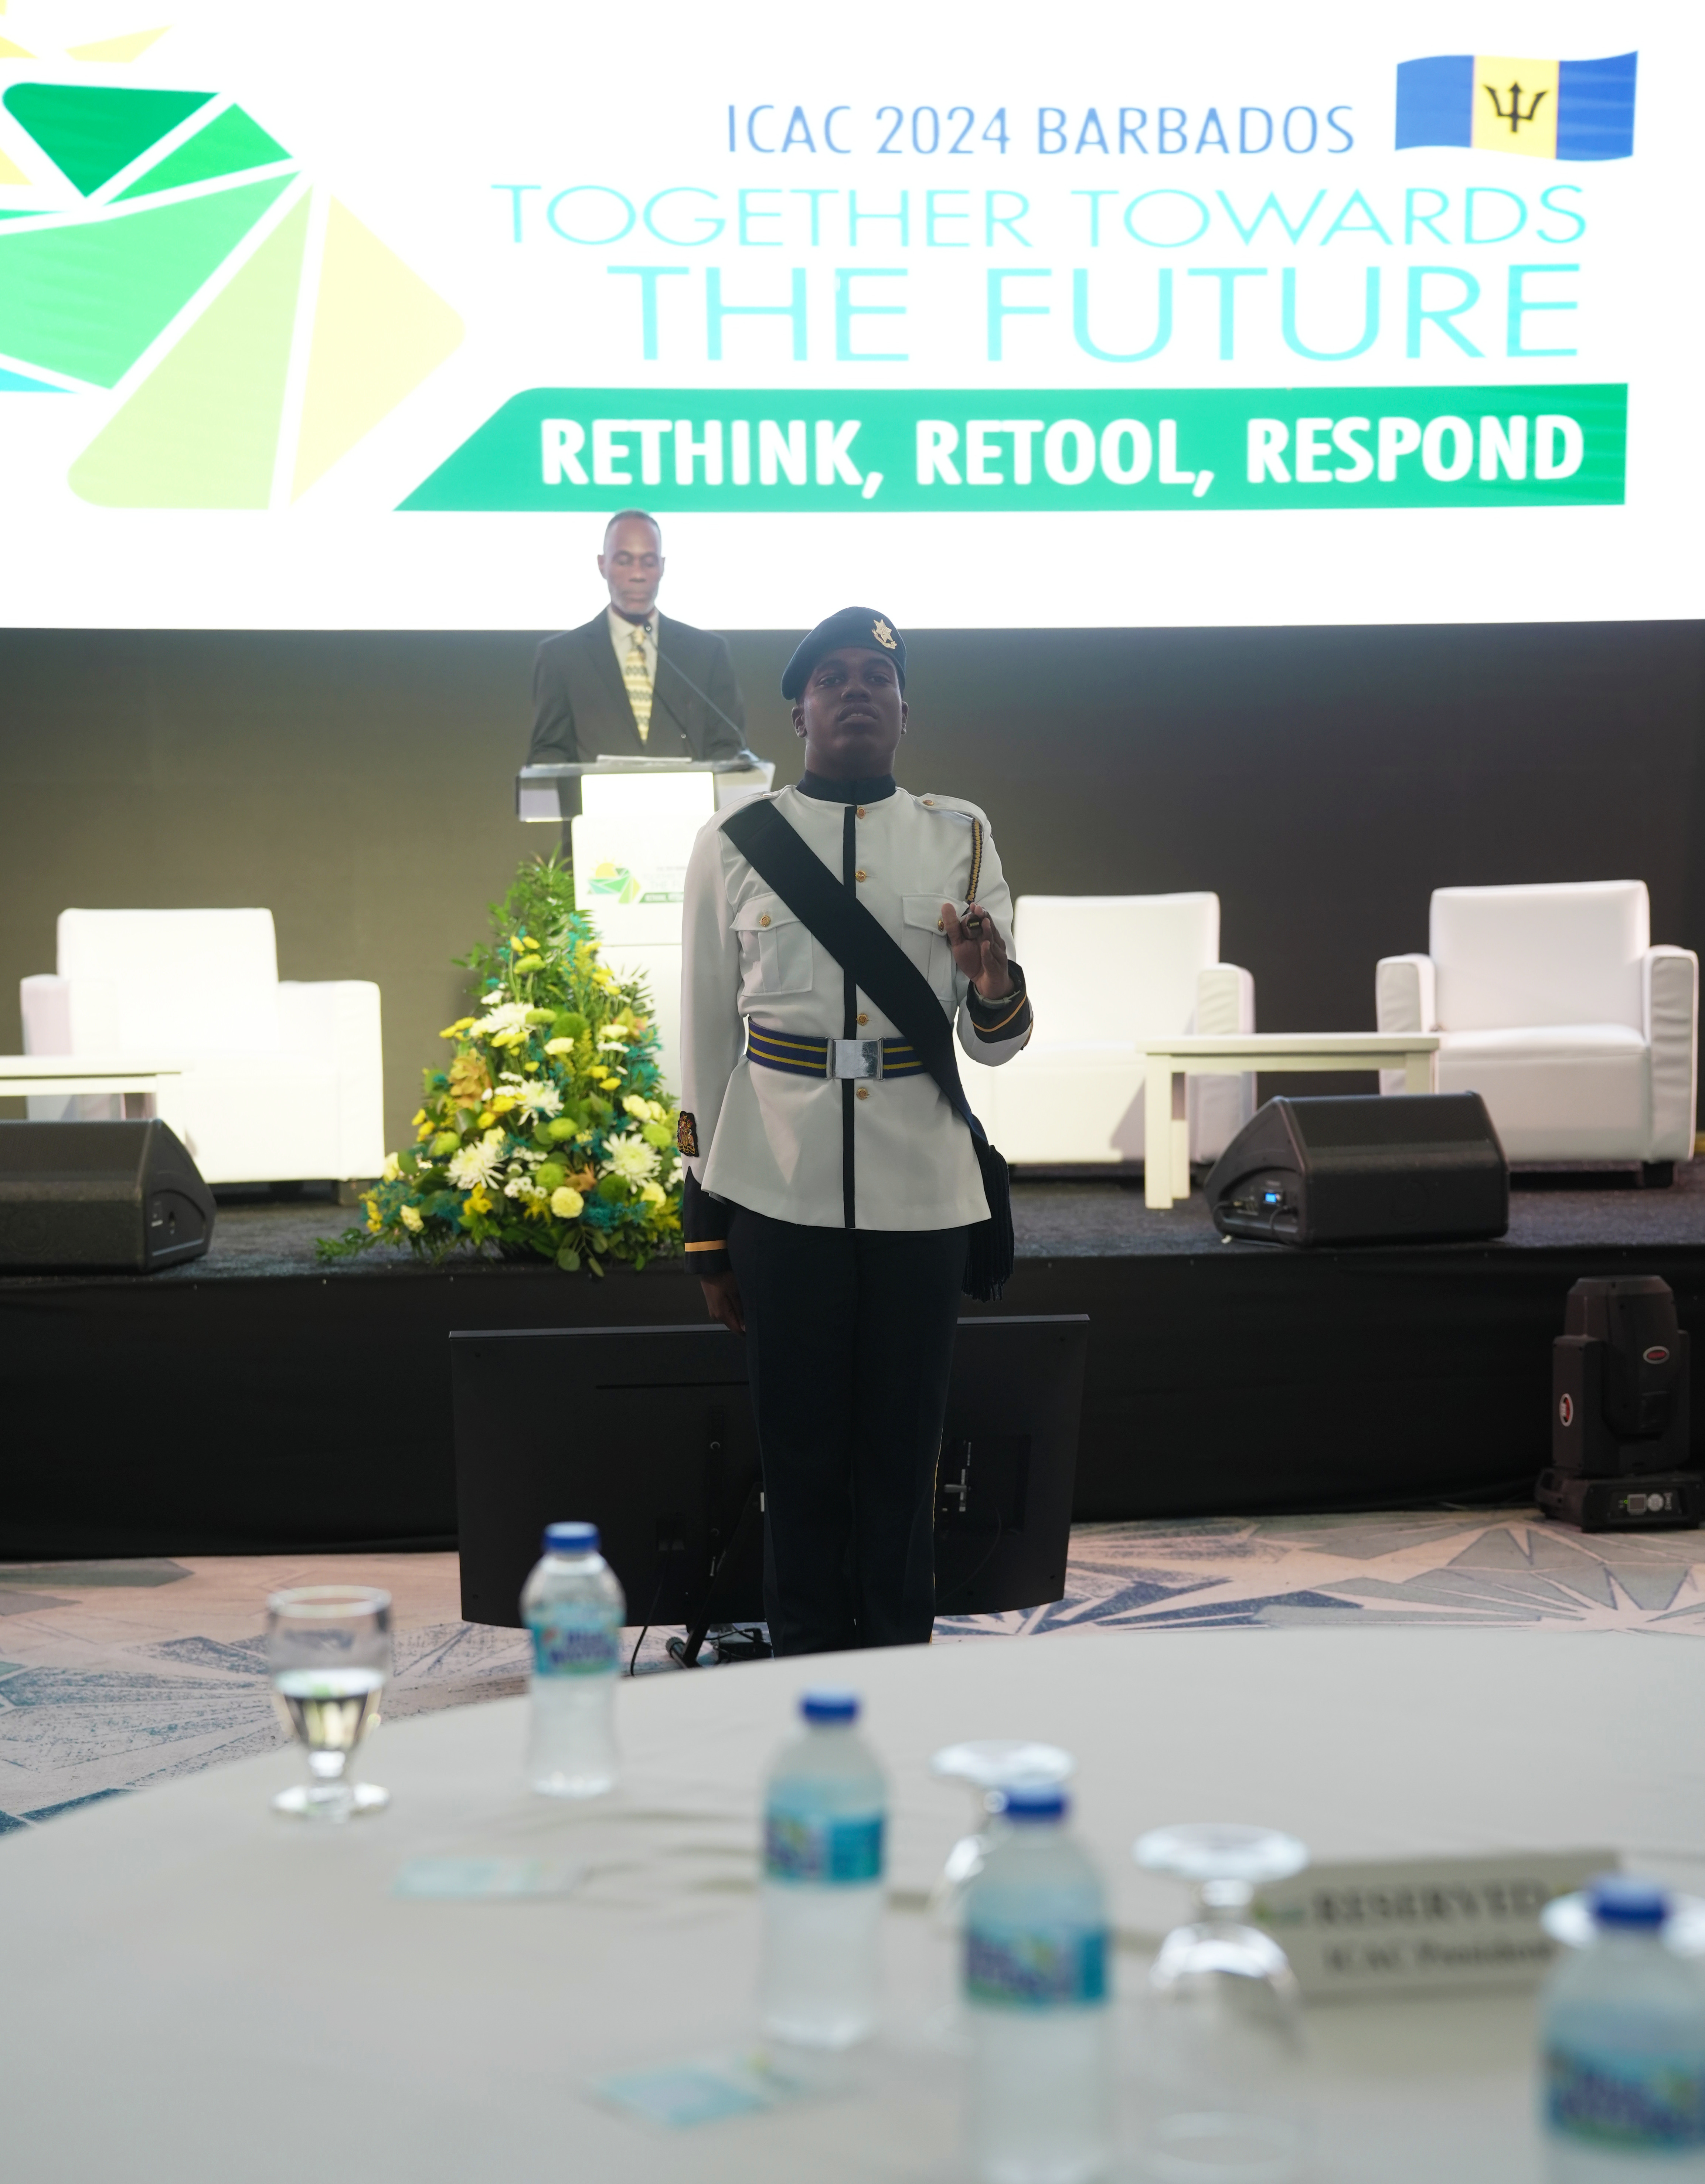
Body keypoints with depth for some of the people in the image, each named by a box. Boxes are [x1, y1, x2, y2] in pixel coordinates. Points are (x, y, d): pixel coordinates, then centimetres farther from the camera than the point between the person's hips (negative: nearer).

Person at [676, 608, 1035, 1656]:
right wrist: (706, 1233, 7)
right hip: (779, 1186, -1)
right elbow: (706, 1040, 7)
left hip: (920, 1190, 1)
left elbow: (996, 1043, 8)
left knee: (904, 1453, 6)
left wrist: (991, 985, -17)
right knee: (802, 1452, 4)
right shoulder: (734, 842, 4)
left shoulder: (961, 838, 7)